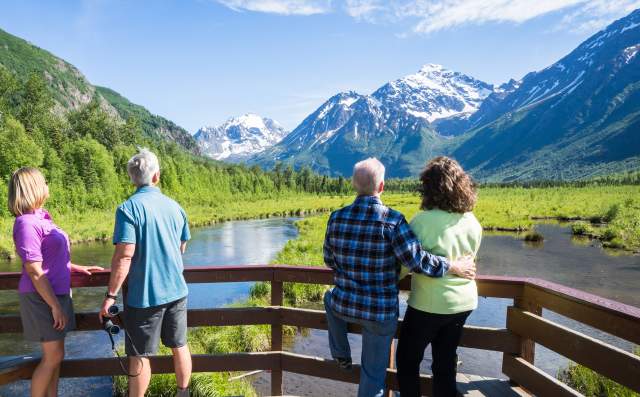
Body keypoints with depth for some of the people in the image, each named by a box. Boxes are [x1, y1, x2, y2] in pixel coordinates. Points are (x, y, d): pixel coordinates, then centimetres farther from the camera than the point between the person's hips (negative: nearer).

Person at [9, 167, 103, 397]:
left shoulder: (41, 218, 9)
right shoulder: (27, 223, -19)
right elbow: (34, 271, -21)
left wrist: (78, 268, 14)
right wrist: (55, 306, -19)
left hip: (56, 293, 9)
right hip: (42, 298, -9)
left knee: (55, 355, 16)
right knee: (53, 357, 1)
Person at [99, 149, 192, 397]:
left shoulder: (128, 208, -13)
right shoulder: (174, 206, 4)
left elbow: (124, 256, -20)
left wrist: (111, 295, -14)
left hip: (144, 294, -5)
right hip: (176, 290, 5)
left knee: (139, 355, 9)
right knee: (179, 346, 17)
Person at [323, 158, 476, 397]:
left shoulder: (337, 218, -5)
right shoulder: (392, 220, -18)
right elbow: (417, 261, -21)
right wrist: (456, 267, -5)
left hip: (344, 306, 3)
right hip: (381, 312, -3)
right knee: (373, 373, 15)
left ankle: (341, 356, 45)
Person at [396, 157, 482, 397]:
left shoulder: (424, 221, -21)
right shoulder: (473, 223, -2)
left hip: (430, 304, -6)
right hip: (464, 301, 6)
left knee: (407, 359, 14)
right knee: (445, 362, 20)